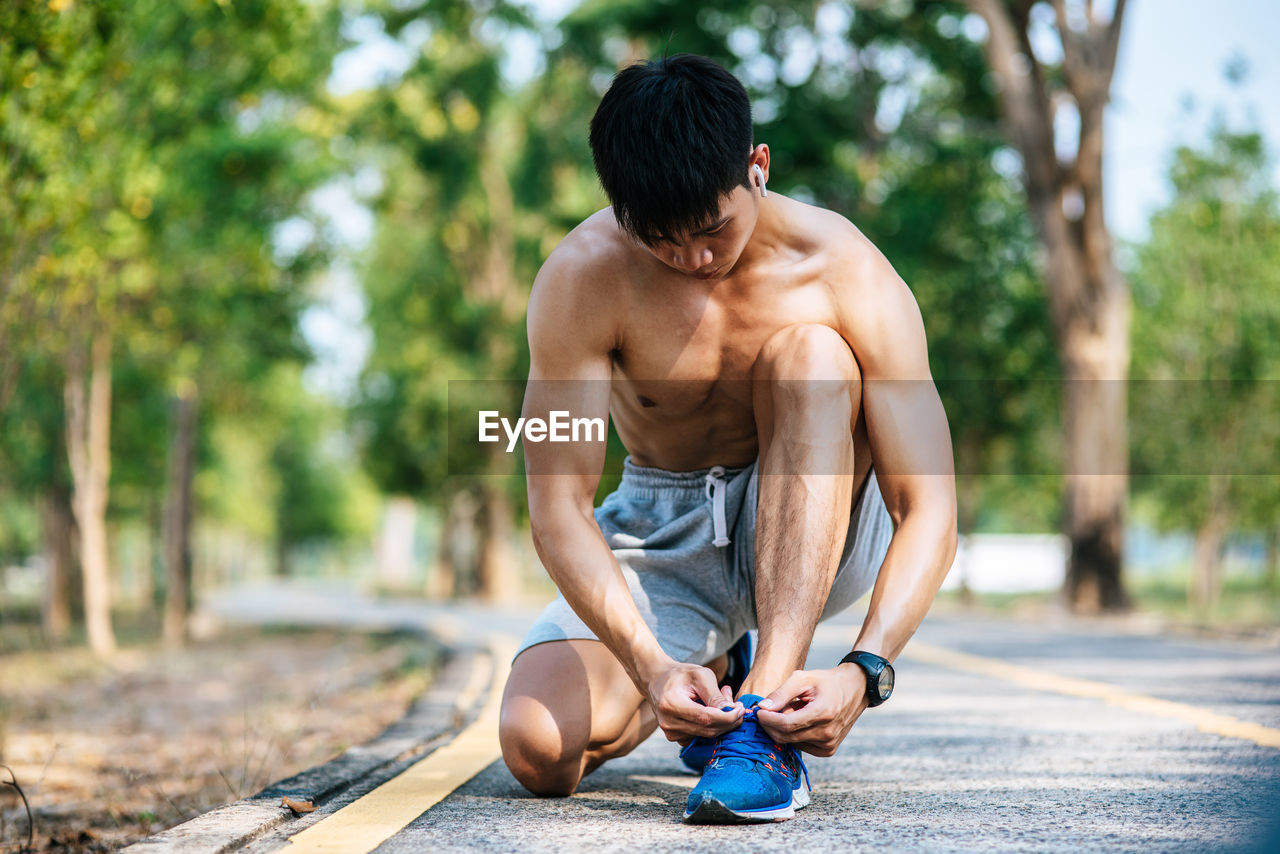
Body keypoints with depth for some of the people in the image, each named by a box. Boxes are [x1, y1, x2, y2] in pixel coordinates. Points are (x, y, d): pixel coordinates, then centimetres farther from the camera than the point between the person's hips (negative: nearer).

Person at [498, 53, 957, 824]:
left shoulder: (847, 275, -22)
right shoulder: (582, 278, -21)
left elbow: (929, 513, -24)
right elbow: (557, 507, -23)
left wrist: (864, 671, -40)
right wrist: (649, 665, -38)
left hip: (819, 534, -1)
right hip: (662, 535, 2)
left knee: (809, 357, -32)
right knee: (538, 749, -22)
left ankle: (766, 722, -35)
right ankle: (709, 672, 14)